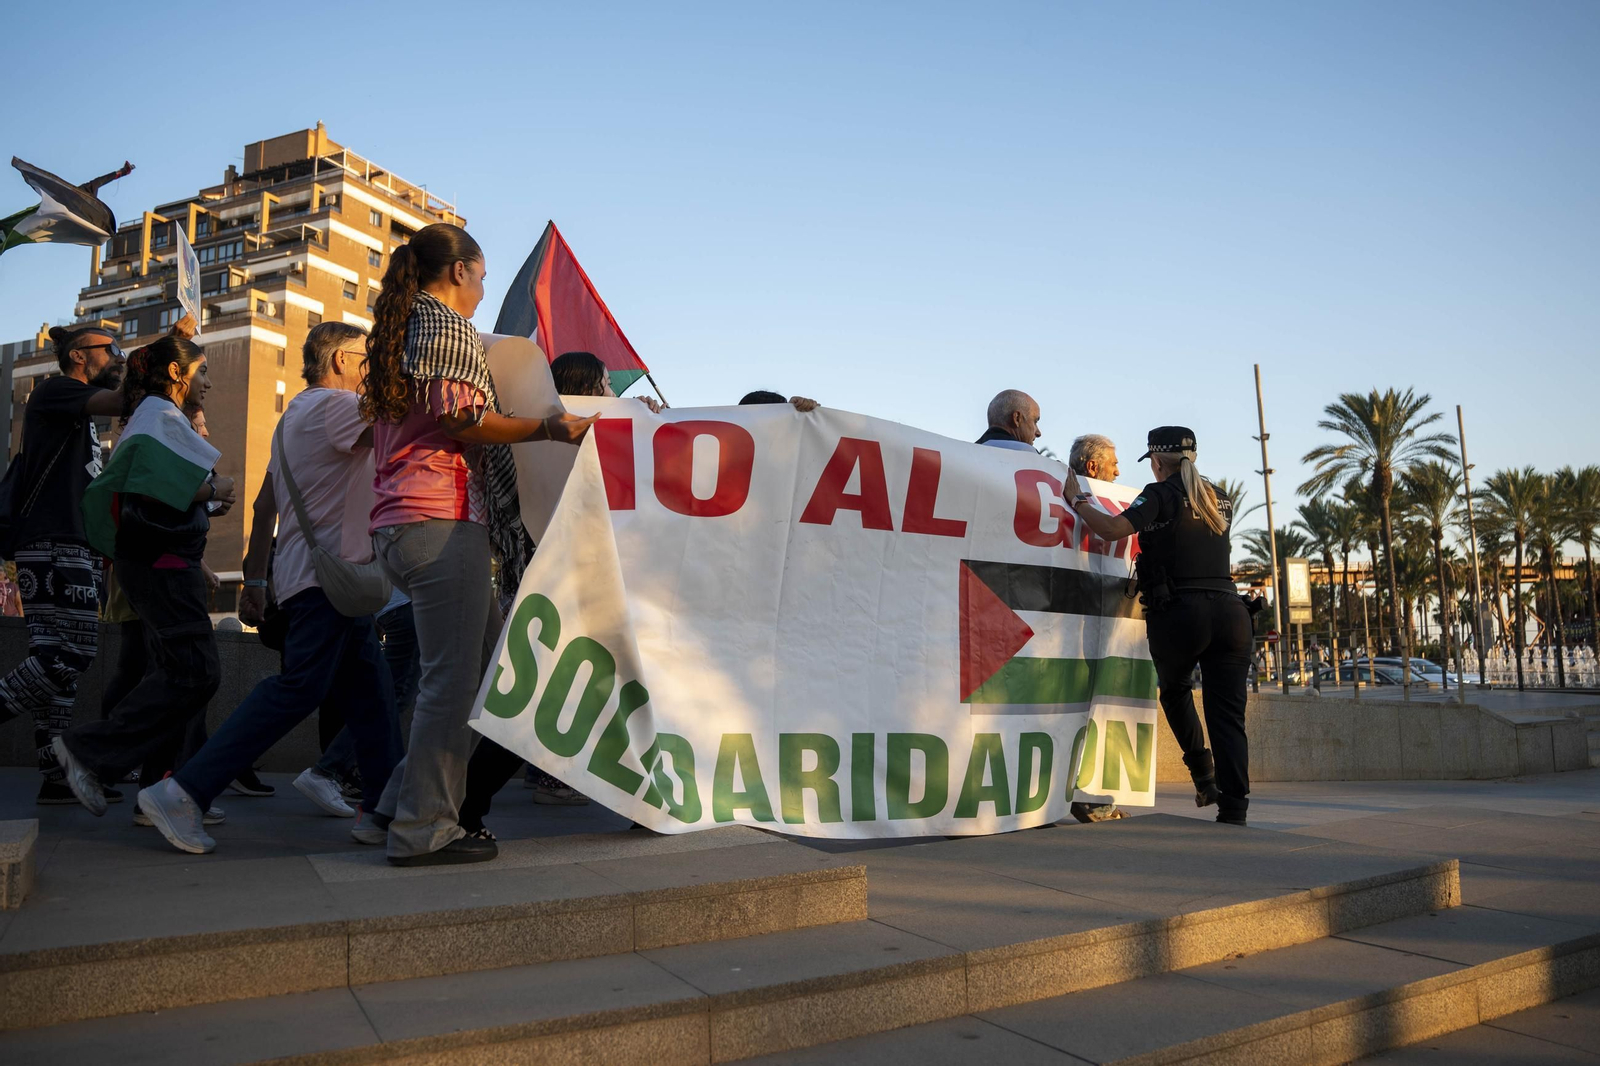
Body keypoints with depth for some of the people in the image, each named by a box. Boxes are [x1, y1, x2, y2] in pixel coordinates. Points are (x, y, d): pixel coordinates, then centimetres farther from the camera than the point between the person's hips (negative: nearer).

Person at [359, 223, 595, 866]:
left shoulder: (398, 329, 27)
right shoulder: (446, 323, -2)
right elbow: (462, 420, -12)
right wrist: (547, 427, -7)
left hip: (399, 524, 10)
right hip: (443, 519, -10)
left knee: (489, 661, 10)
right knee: (454, 677, -7)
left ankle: (397, 811, 13)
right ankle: (423, 831, -1)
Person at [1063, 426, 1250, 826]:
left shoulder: (1160, 495, -1)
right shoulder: (1219, 500, 18)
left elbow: (1114, 529, -15)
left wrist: (1076, 500, -1)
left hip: (1181, 611, -4)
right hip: (1229, 609, 4)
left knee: (1175, 689, 24)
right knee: (1227, 713, 4)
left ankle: (1202, 770, 16)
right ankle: (1233, 807, -2)